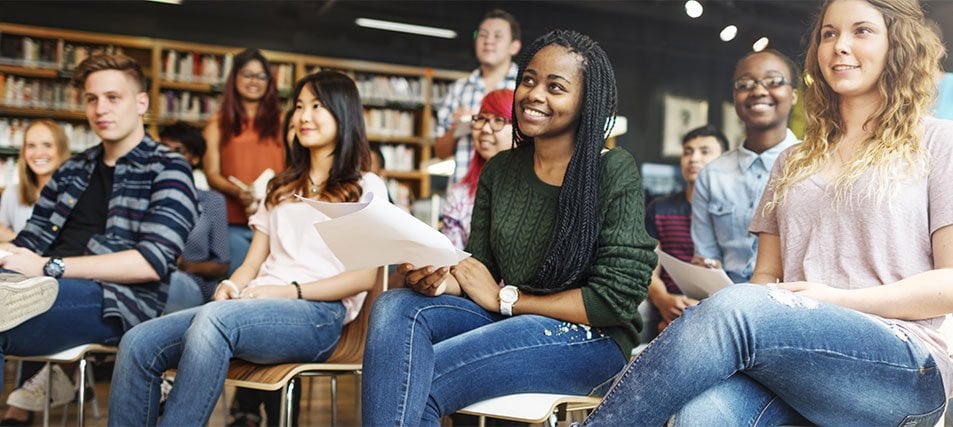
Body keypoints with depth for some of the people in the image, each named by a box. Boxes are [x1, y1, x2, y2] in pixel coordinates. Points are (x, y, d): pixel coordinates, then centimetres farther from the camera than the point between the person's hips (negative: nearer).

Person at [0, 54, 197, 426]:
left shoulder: (167, 170, 3)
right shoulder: (73, 170, 23)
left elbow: (153, 262, -9)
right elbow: (31, 241, 20)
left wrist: (50, 266, -13)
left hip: (116, 300, -5)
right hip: (47, 290, 6)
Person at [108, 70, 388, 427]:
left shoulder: (365, 187, 10)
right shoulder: (282, 187, 28)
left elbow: (364, 276, -2)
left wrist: (291, 290, -13)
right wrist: (232, 286, -3)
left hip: (317, 314, -5)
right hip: (258, 307, 6)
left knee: (215, 319, -37)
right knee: (139, 344, -20)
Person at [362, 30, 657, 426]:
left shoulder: (614, 171, -8)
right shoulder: (499, 171, 8)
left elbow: (615, 299, -13)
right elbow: (479, 268, 8)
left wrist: (505, 299, -9)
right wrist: (442, 279, -16)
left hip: (590, 339, -5)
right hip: (508, 320, 6)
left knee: (414, 384, -24)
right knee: (395, 308, -22)